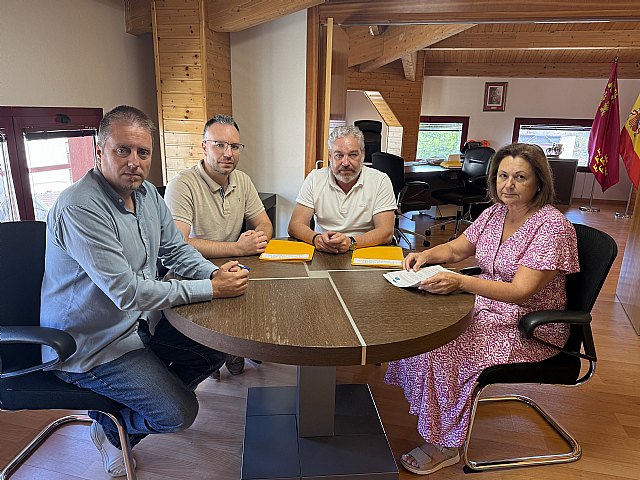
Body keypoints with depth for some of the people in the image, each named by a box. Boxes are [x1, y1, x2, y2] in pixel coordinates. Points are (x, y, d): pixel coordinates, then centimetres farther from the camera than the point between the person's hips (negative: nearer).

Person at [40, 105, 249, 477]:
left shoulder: (147, 194, 1)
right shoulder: (80, 208, -26)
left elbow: (176, 249, 8)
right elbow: (127, 292, -30)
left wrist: (215, 272, -14)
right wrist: (212, 289, -27)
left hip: (141, 321, 8)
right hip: (92, 343, -8)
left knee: (218, 346, 4)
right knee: (180, 412, -11)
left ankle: (152, 392, 24)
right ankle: (110, 430, 20)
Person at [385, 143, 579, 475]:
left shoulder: (552, 226, -19)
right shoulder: (495, 213, 3)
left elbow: (520, 292, -27)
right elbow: (455, 249, 14)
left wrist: (460, 282, -39)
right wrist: (426, 255, -8)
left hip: (530, 326, -7)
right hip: (487, 308, 7)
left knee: (444, 351, -23)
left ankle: (446, 447, -2)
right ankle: (427, 409, 10)